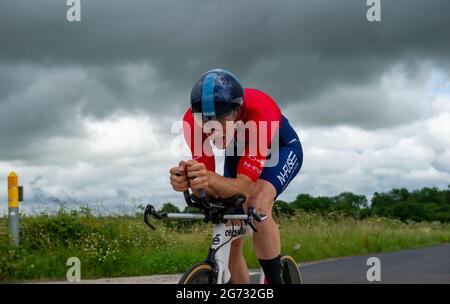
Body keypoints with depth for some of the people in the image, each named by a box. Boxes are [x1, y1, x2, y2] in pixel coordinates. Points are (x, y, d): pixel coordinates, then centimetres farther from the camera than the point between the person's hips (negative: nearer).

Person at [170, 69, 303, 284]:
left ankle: (275, 280, -19)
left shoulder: (260, 113, -42)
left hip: (281, 148, -4)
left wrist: (211, 179, -62)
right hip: (239, 152, 4)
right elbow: (207, 191, -30)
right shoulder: (193, 120, -32)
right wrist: (188, 180, -53)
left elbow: (245, 185, -42)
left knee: (258, 205, -33)